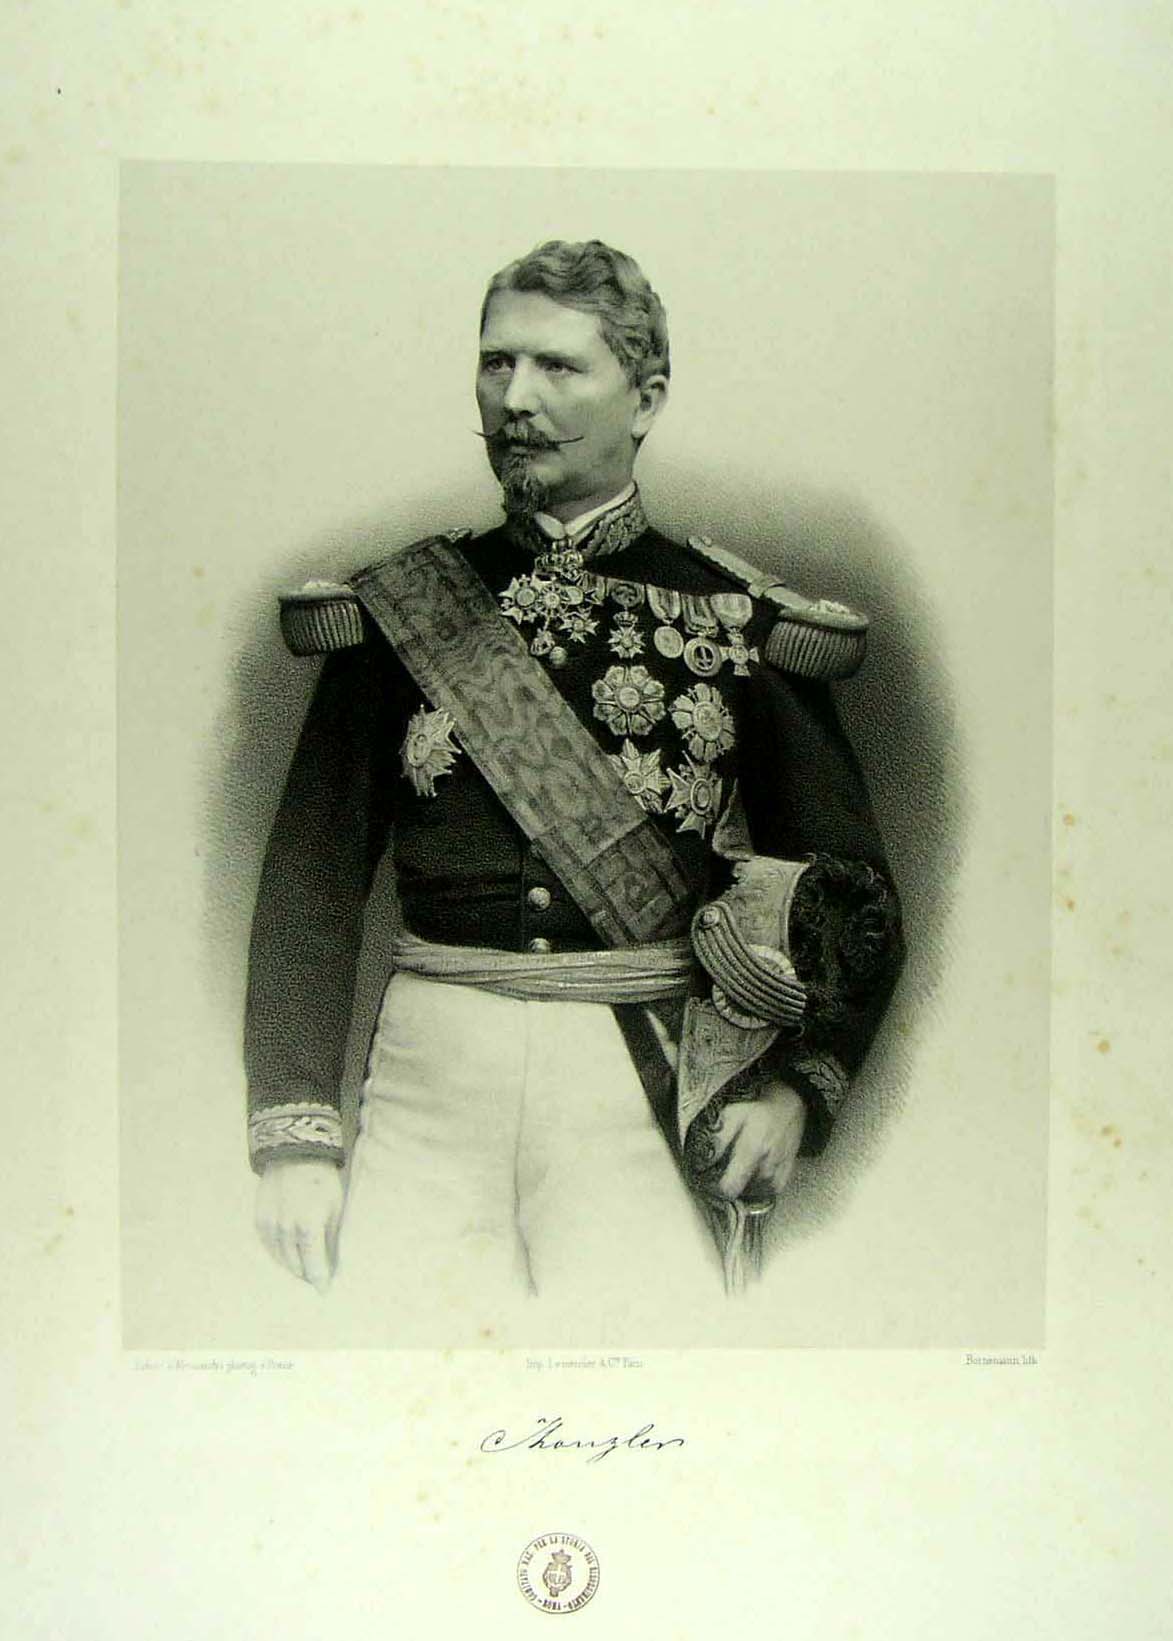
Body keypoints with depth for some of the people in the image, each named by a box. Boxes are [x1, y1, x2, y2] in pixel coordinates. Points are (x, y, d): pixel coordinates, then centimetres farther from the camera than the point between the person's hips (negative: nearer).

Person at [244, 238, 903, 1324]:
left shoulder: (740, 618, 6)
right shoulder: (400, 609, 10)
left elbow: (852, 894, 7)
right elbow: (313, 869, 6)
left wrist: (799, 1085, -9)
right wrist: (295, 1126, -3)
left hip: (652, 1072, -1)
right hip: (432, 1065, 2)